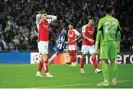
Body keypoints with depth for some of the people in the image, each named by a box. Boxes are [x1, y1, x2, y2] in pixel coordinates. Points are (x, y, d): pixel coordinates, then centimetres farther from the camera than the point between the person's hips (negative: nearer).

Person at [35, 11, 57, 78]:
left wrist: (47, 16, 13)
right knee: (45, 57, -13)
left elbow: (54, 17, 23)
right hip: (41, 41, -7)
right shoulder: (39, 22, -3)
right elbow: (38, 16, -23)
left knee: (43, 58, 10)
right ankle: (47, 73, -15)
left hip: (46, 41, 7)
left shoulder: (47, 22, 14)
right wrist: (41, 15, -1)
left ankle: (38, 72, 18)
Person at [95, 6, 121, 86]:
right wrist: (118, 46, 20)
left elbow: (99, 33, -7)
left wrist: (96, 46, -5)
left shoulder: (102, 20, -3)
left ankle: (106, 81, -11)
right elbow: (118, 34, 12)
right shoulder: (116, 21, 9)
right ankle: (114, 81, 13)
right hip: (113, 43, 4)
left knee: (104, 61, -5)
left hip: (105, 43, -4)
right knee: (113, 61, 10)